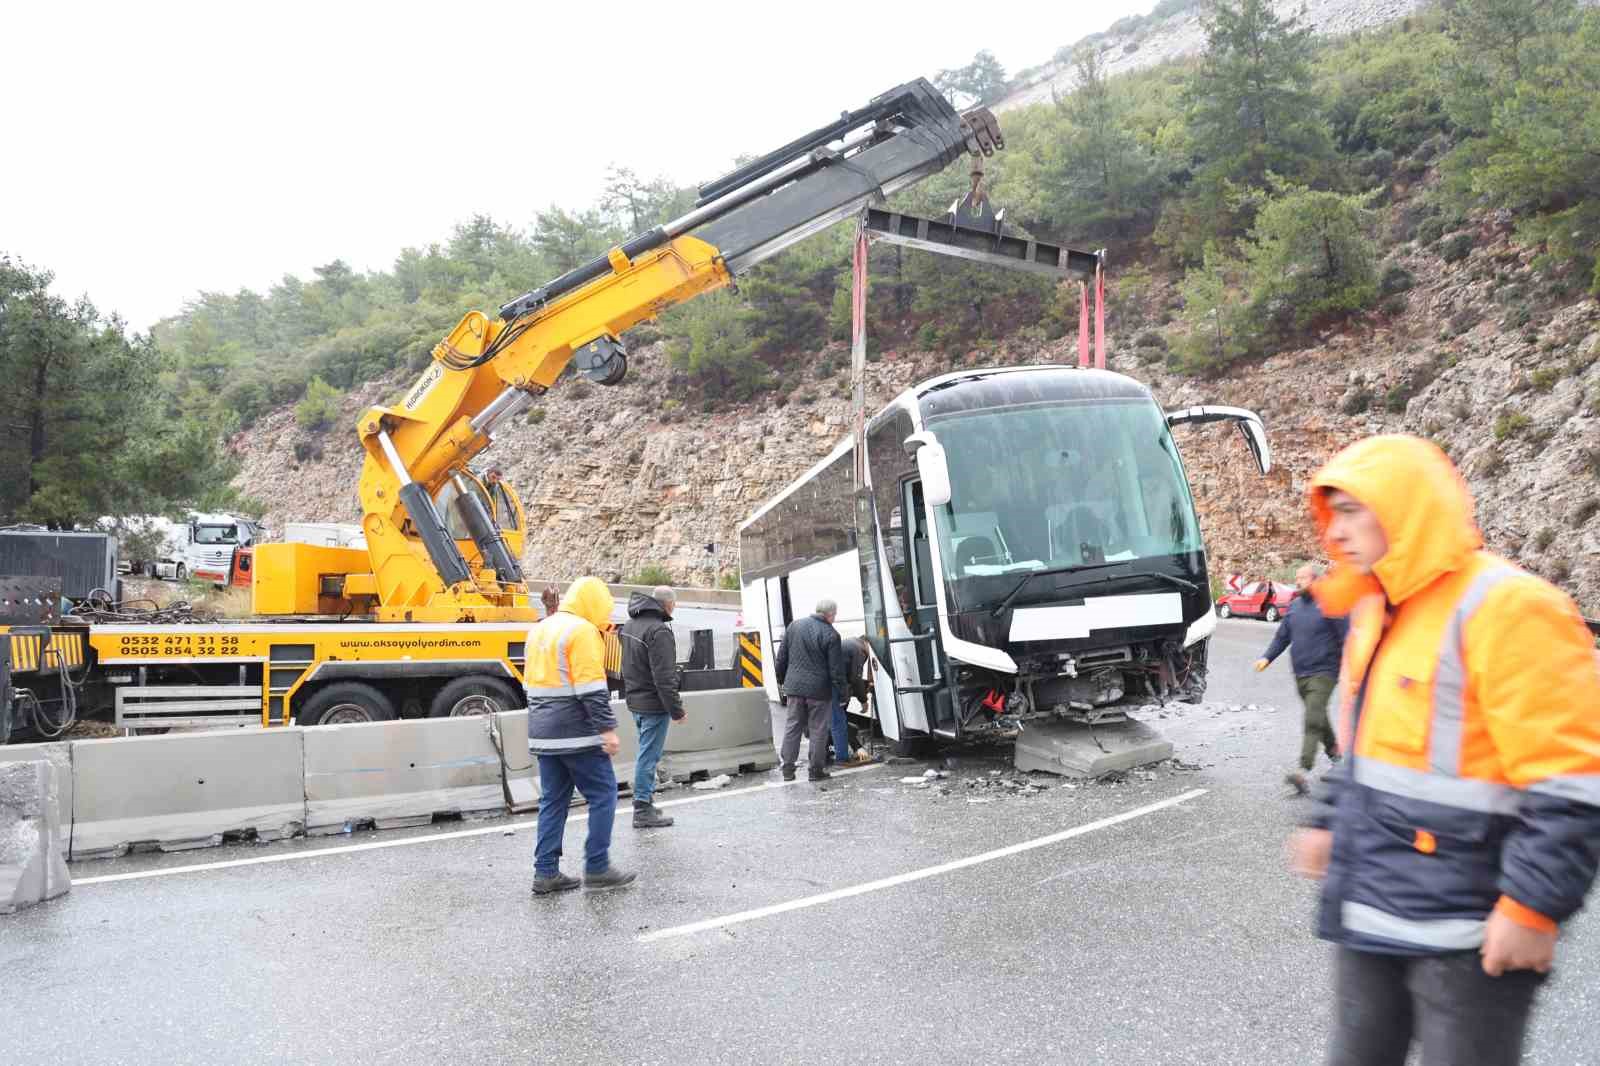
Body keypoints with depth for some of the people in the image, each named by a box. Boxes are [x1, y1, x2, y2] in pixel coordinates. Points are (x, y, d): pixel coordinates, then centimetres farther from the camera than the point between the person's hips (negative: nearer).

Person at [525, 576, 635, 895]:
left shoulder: (540, 630, 17)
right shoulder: (581, 630, -12)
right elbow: (591, 687, -19)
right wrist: (607, 728, -18)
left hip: (543, 733, 9)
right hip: (577, 733, -9)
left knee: (552, 800, 11)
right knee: (603, 794, 1)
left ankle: (545, 872, 10)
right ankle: (597, 868, 3)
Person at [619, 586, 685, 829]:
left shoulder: (629, 625, 10)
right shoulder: (659, 631, -20)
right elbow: (664, 678, -22)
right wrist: (676, 710, -16)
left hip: (635, 701, 9)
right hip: (654, 704, -9)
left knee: (647, 753, 20)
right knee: (649, 756, -2)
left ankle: (647, 798, 28)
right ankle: (643, 810, 4)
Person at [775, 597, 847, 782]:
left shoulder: (794, 625, 5)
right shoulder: (831, 635, -12)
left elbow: (781, 657, 11)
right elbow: (836, 668, -12)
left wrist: (782, 679, 22)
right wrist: (841, 690, -3)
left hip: (794, 686, 5)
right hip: (819, 689, -5)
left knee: (793, 726, 13)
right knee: (818, 729, 6)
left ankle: (788, 768, 14)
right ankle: (816, 770, 11)